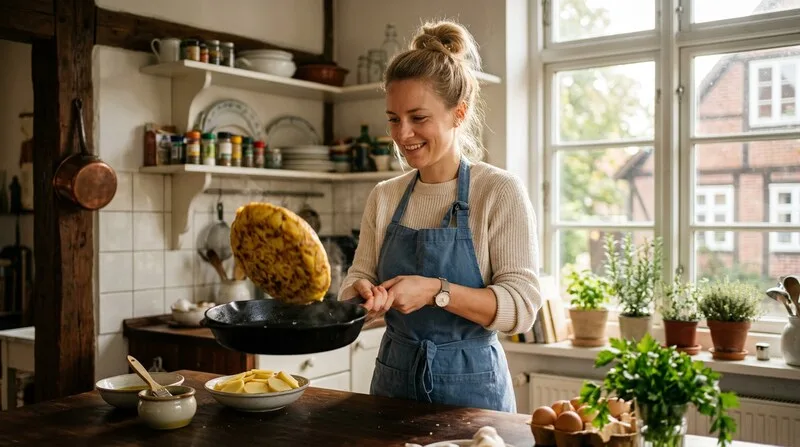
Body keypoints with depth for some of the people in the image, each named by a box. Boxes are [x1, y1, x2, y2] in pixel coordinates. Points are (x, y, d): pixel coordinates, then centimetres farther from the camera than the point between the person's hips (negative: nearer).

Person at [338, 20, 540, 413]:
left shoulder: (499, 192, -12)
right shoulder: (383, 197, 2)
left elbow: (522, 307, -18)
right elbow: (356, 280, 3)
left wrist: (435, 291, -30)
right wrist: (366, 293, -19)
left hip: (470, 385, -4)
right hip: (393, 380, 4)